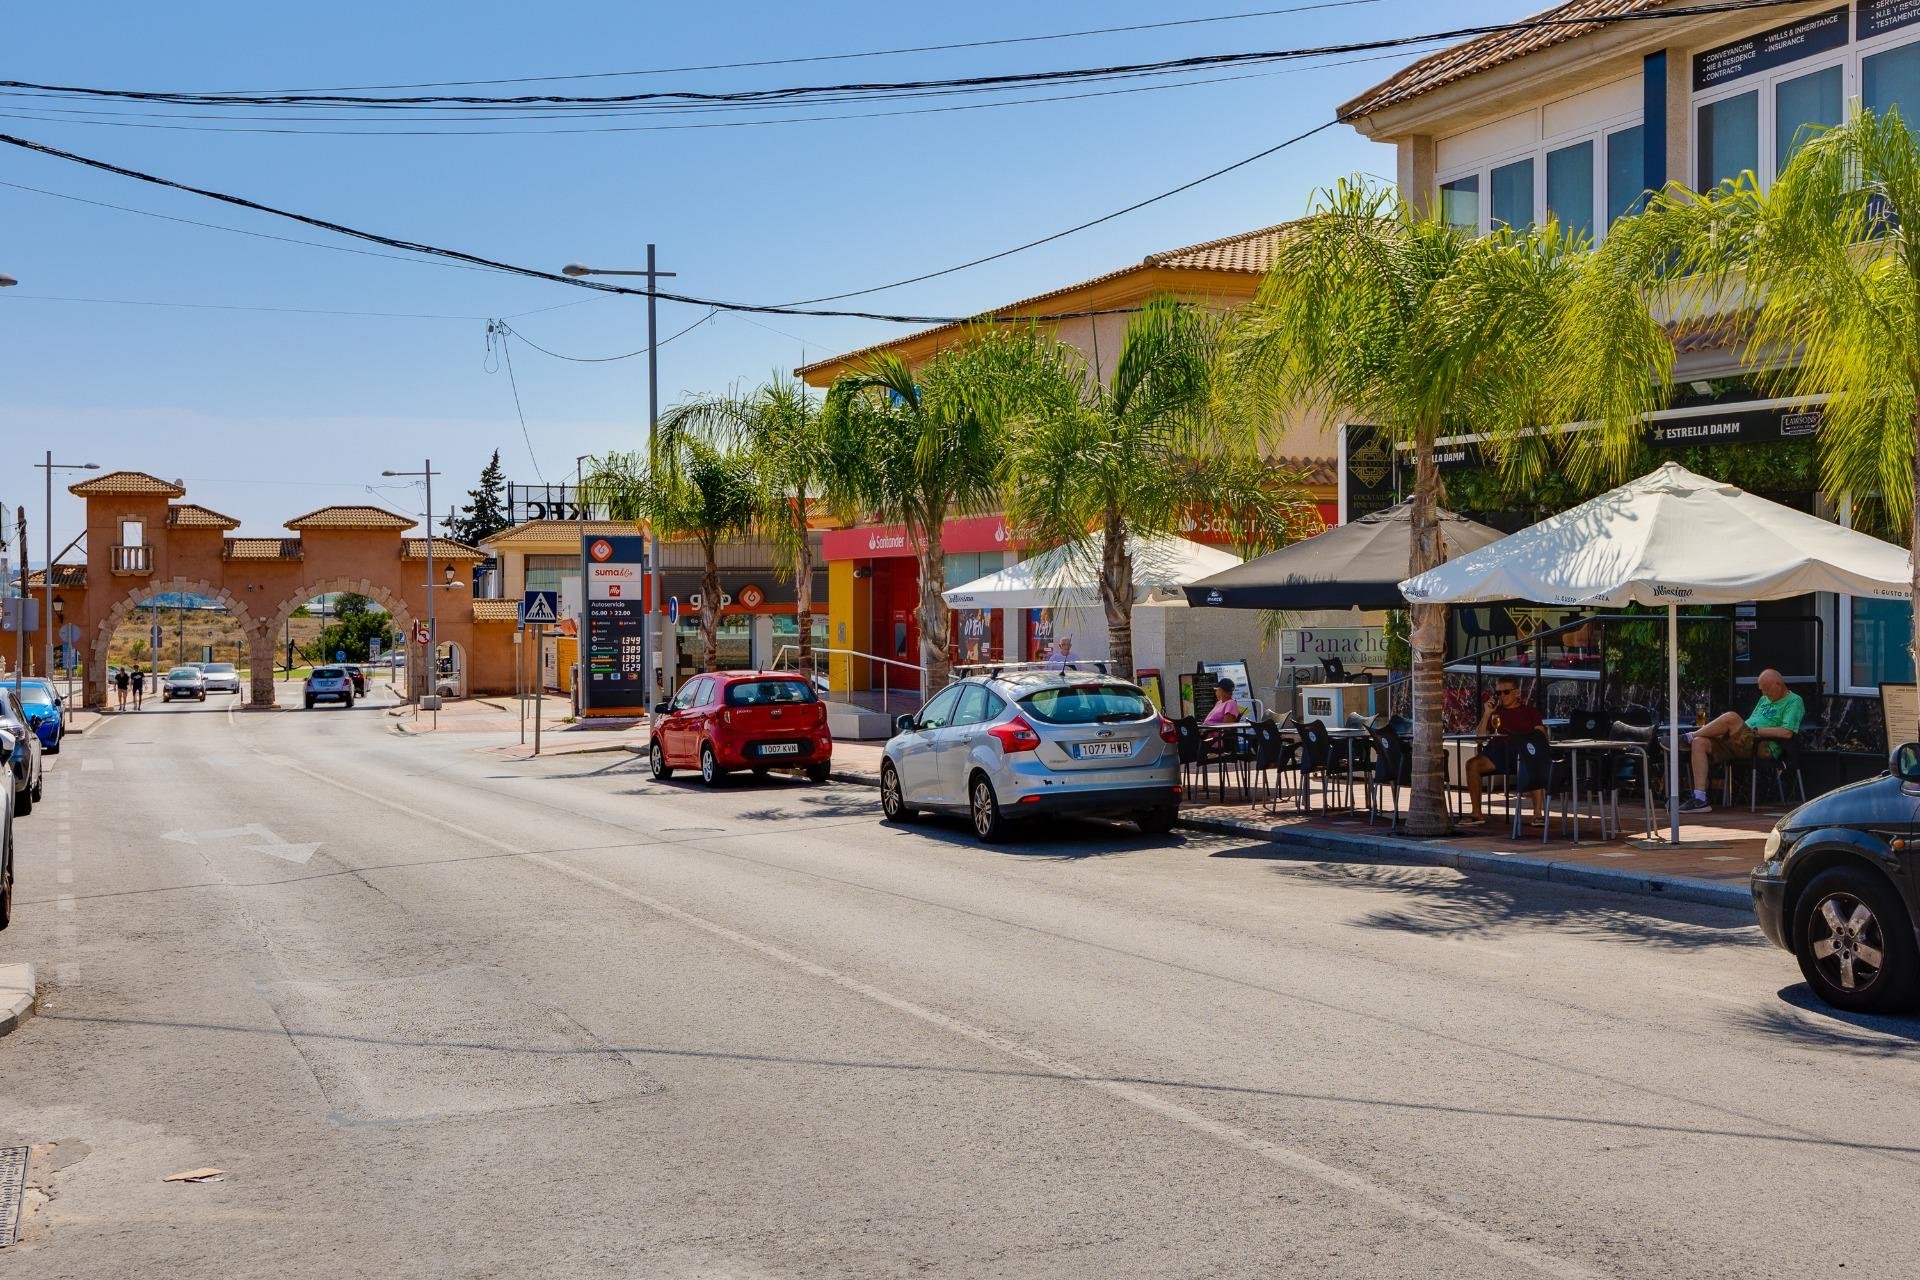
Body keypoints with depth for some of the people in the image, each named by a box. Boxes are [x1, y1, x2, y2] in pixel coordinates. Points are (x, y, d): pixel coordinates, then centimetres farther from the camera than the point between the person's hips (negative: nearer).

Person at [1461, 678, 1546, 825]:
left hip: (1523, 754, -2)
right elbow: (1479, 736, 12)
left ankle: (1537, 813, -34)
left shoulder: (1529, 711, 19)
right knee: (1472, 764, -26)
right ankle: (1476, 813, -21)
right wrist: (1487, 714, 2)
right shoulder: (1494, 710, 23)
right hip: (1497, 752, 2)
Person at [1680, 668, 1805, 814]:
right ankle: (1699, 799, -21)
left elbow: (1787, 732, -12)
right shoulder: (1764, 699, 30)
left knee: (1731, 717, -31)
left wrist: (1755, 730, -10)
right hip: (1742, 743, 9)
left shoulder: (1794, 701, 3)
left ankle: (1689, 737, -10)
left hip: (1764, 747, -9)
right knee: (1699, 743, -14)